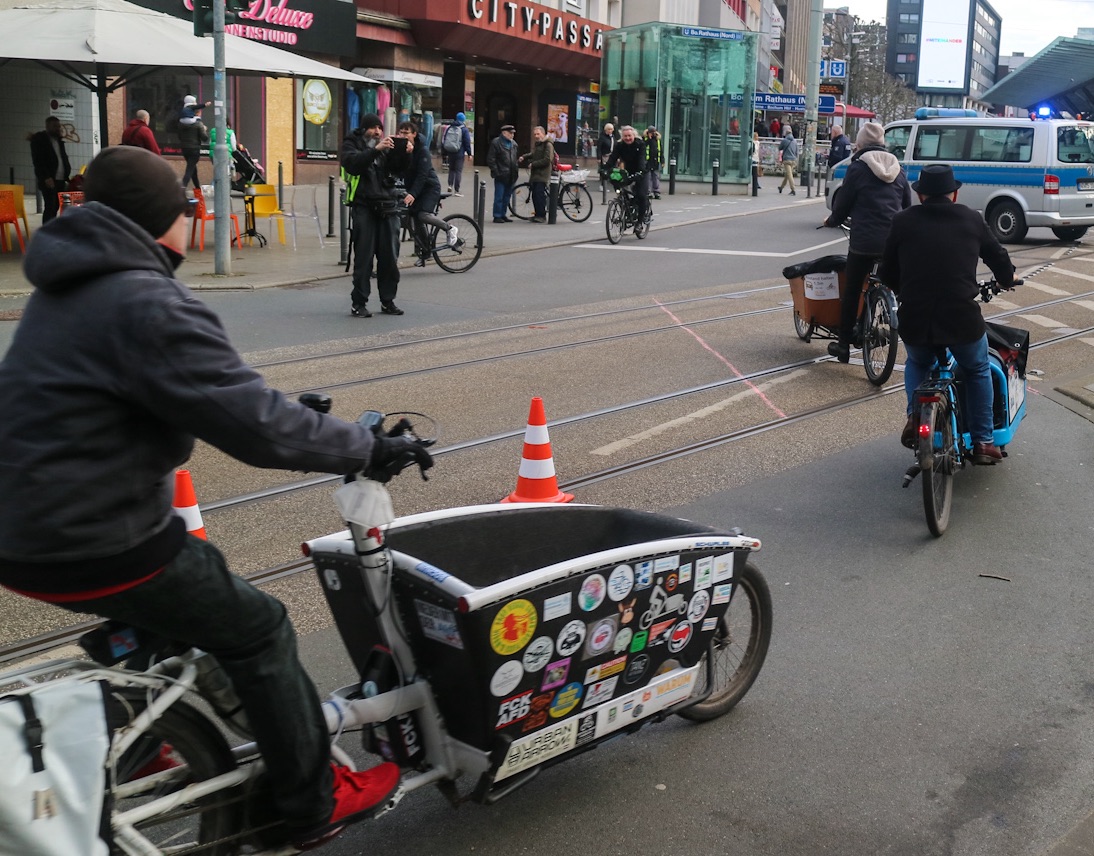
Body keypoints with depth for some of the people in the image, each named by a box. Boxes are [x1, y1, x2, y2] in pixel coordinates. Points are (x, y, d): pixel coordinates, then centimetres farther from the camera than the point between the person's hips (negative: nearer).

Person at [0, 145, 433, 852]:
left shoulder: (69, 291, 13)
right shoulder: (148, 305, -20)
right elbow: (255, 424, -26)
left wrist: (286, 414, 23)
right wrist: (370, 448, -14)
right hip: (98, 550, -10)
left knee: (200, 593, 30)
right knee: (257, 632, 4)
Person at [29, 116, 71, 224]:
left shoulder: (58, 139, 19)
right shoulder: (38, 139, -2)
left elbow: (64, 158, 21)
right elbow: (37, 160, -10)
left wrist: (67, 174, 5)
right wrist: (46, 177, -20)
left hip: (60, 180, 6)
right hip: (48, 180, -6)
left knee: (55, 207, 6)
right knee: (49, 207, -11)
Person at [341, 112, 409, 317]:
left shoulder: (386, 147, 19)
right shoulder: (351, 144, 6)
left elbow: (398, 169, 9)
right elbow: (353, 163, -15)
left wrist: (404, 154, -9)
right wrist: (376, 150, -25)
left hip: (387, 206, 5)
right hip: (364, 206, -4)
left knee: (390, 257, 4)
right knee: (364, 257, -7)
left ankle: (388, 301, 14)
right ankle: (358, 303, -3)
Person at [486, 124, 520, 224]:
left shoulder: (513, 144, 14)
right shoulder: (496, 143, -5)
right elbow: (490, 159, -7)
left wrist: (515, 172, 13)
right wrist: (496, 172, -13)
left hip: (510, 176, 7)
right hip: (501, 176, -7)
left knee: (507, 197, 11)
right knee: (499, 197, -4)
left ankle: (503, 215, 20)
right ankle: (497, 216, 2)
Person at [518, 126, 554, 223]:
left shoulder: (548, 145, -9)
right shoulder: (536, 144, 20)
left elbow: (547, 160, -17)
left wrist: (533, 164, -13)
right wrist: (524, 157, 11)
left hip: (542, 175, -9)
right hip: (535, 174, 9)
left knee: (539, 194, -13)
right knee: (535, 195, 8)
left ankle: (541, 216, -10)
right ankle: (538, 214, 14)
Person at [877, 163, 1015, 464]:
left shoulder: (904, 221, 4)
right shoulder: (971, 219, 6)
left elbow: (887, 272, 10)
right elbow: (997, 256, 20)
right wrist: (1007, 278, 42)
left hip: (914, 321, 1)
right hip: (962, 320, 0)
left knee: (916, 364, 32)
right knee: (978, 371, 25)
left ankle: (915, 414, 10)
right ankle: (983, 442, 23)